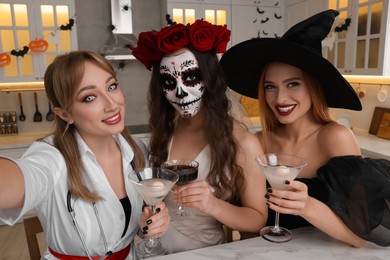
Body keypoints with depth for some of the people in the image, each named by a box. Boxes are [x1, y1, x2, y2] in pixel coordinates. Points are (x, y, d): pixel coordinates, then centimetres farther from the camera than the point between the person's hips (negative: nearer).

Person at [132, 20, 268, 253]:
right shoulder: (163, 131, -1)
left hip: (204, 252, -2)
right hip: (156, 249, 3)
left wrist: (213, 206, -22)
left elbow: (258, 220, -7)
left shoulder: (242, 142, -14)